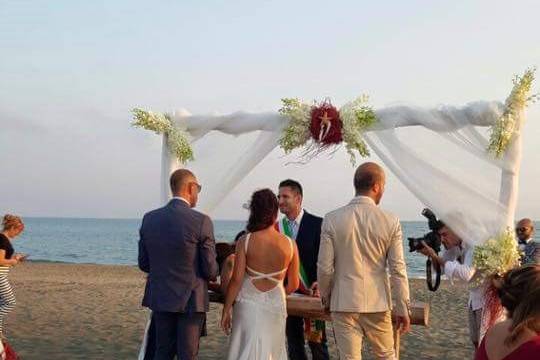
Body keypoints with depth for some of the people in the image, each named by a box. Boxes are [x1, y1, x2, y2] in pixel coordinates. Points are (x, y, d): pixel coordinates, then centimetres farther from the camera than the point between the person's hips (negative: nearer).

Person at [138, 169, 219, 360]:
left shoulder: (149, 219, -1)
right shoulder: (201, 221, -15)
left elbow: (143, 264, 6)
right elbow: (210, 270, -12)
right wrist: (212, 272, 11)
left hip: (160, 298, 5)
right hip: (190, 300, -4)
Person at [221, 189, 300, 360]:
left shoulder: (245, 242, -12)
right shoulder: (290, 244, -6)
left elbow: (236, 280, -11)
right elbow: (293, 285, 1)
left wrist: (226, 310, -1)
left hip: (249, 304, -2)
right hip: (276, 306, 2)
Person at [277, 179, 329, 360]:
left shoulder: (317, 224, -7)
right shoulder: (277, 227, 6)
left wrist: (320, 282, -19)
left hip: (312, 291, -4)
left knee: (317, 341, 2)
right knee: (294, 343, 12)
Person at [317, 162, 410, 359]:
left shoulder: (332, 219, -7)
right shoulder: (391, 222, -7)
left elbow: (325, 268, -5)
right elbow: (398, 270, -5)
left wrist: (325, 297, 11)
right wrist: (403, 309, 3)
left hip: (344, 304, 0)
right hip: (378, 304, 0)